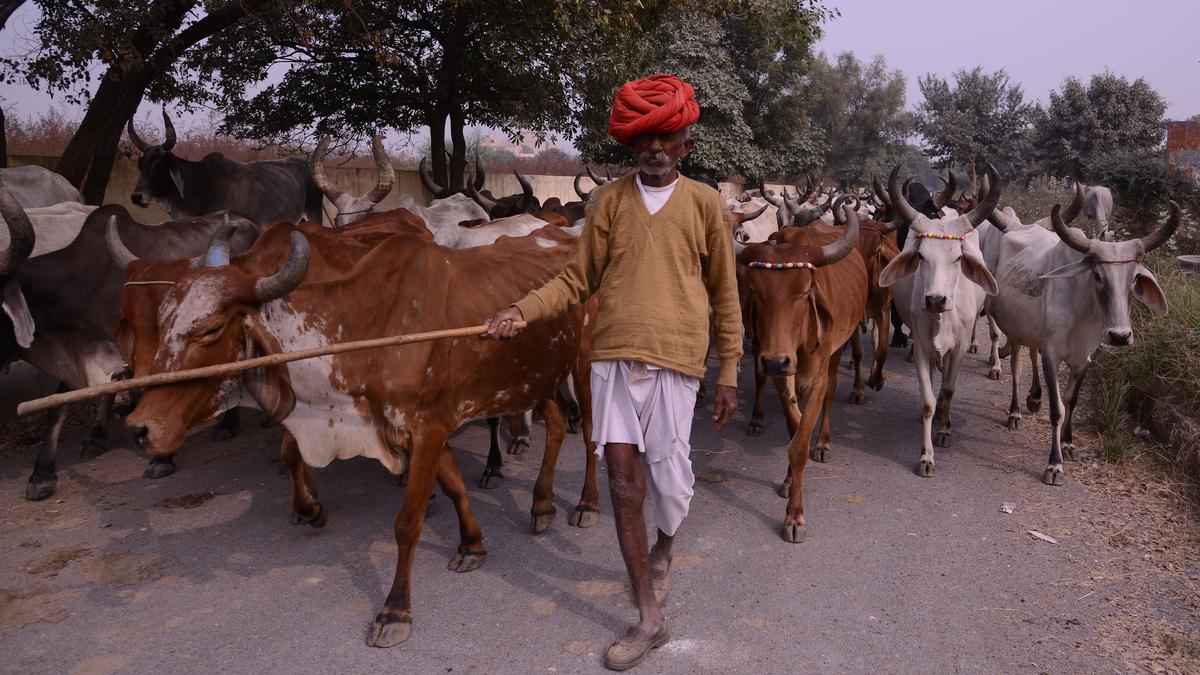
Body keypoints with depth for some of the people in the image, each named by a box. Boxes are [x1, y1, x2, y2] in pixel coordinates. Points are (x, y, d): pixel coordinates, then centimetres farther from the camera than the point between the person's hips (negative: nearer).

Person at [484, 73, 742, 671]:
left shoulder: (704, 203, 5)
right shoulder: (608, 200, 9)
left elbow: (724, 293, 8)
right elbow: (577, 280, 10)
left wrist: (728, 373, 5)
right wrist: (520, 310, -6)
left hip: (675, 358, -1)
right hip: (614, 355, 2)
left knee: (668, 476, 2)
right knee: (623, 478, 0)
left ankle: (662, 552, 41)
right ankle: (649, 619, 14)